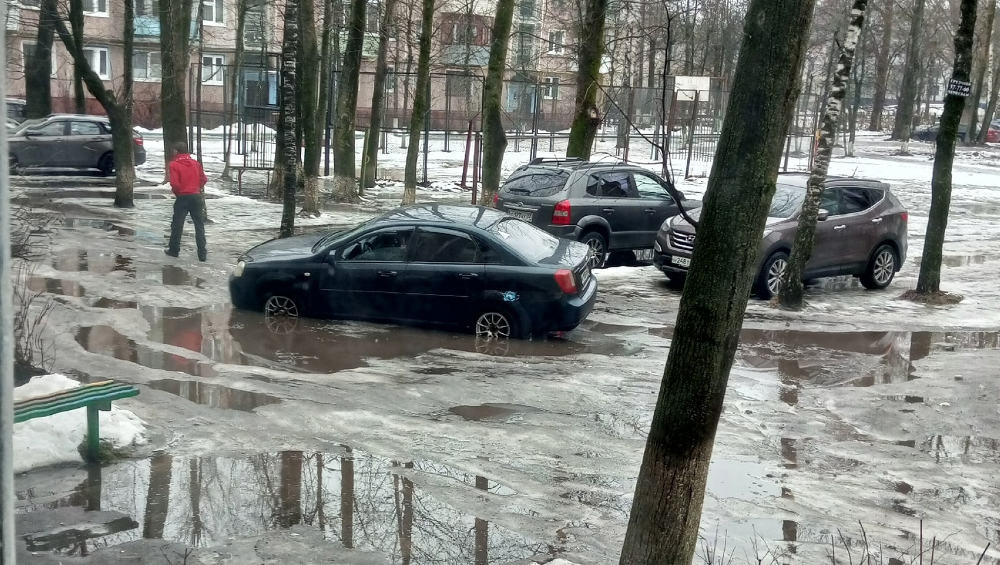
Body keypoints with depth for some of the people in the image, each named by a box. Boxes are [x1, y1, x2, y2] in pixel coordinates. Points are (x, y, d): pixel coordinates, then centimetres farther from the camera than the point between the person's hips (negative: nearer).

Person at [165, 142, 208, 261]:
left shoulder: (174, 164, -9)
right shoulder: (195, 163, 5)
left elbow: (174, 183, -16)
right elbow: (204, 179, 4)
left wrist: (176, 191, 4)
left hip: (182, 198, -3)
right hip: (196, 197, 3)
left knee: (177, 225, 11)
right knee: (199, 225, 5)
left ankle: (174, 250, 21)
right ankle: (202, 253, 2)